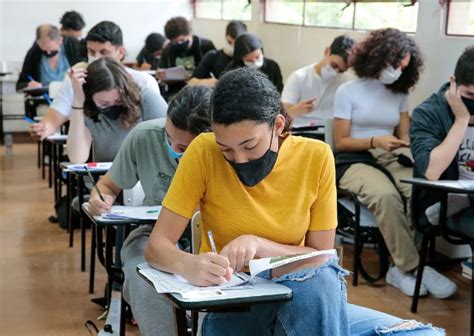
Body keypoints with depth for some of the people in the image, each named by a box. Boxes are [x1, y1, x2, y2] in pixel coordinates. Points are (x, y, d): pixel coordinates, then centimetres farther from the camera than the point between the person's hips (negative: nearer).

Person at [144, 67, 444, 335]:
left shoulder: (315, 157, -10)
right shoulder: (204, 153, -14)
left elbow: (320, 258, -6)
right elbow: (157, 247, -13)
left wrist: (258, 245, -24)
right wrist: (188, 265, -36)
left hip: (306, 300, 3)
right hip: (231, 305, -3)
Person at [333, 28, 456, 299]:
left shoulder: (400, 93, 16)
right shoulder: (348, 91, 1)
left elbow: (403, 136, 15)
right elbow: (340, 142, -2)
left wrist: (406, 145, -10)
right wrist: (375, 141, -17)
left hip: (391, 159, 4)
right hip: (355, 161, -4)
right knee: (386, 195, -39)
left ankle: (402, 268, -25)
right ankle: (410, 268, -29)